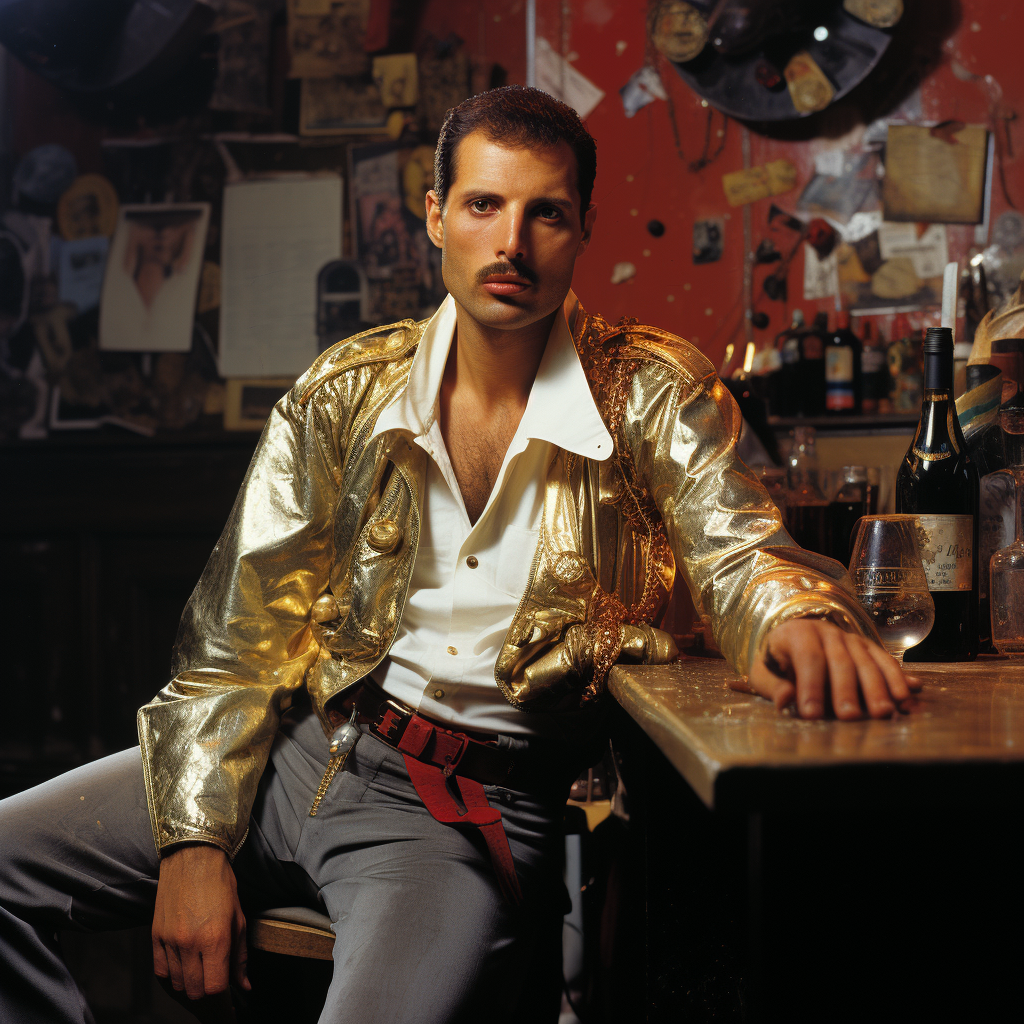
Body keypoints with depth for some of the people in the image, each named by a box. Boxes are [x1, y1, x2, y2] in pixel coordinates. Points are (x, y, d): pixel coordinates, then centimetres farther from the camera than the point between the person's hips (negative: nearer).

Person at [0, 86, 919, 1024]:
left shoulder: (651, 395, -1)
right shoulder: (345, 393, 4)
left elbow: (737, 551, -13)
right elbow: (237, 630, 3)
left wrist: (800, 611, -40)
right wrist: (196, 841, -8)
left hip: (486, 802, -3)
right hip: (308, 745, 4)